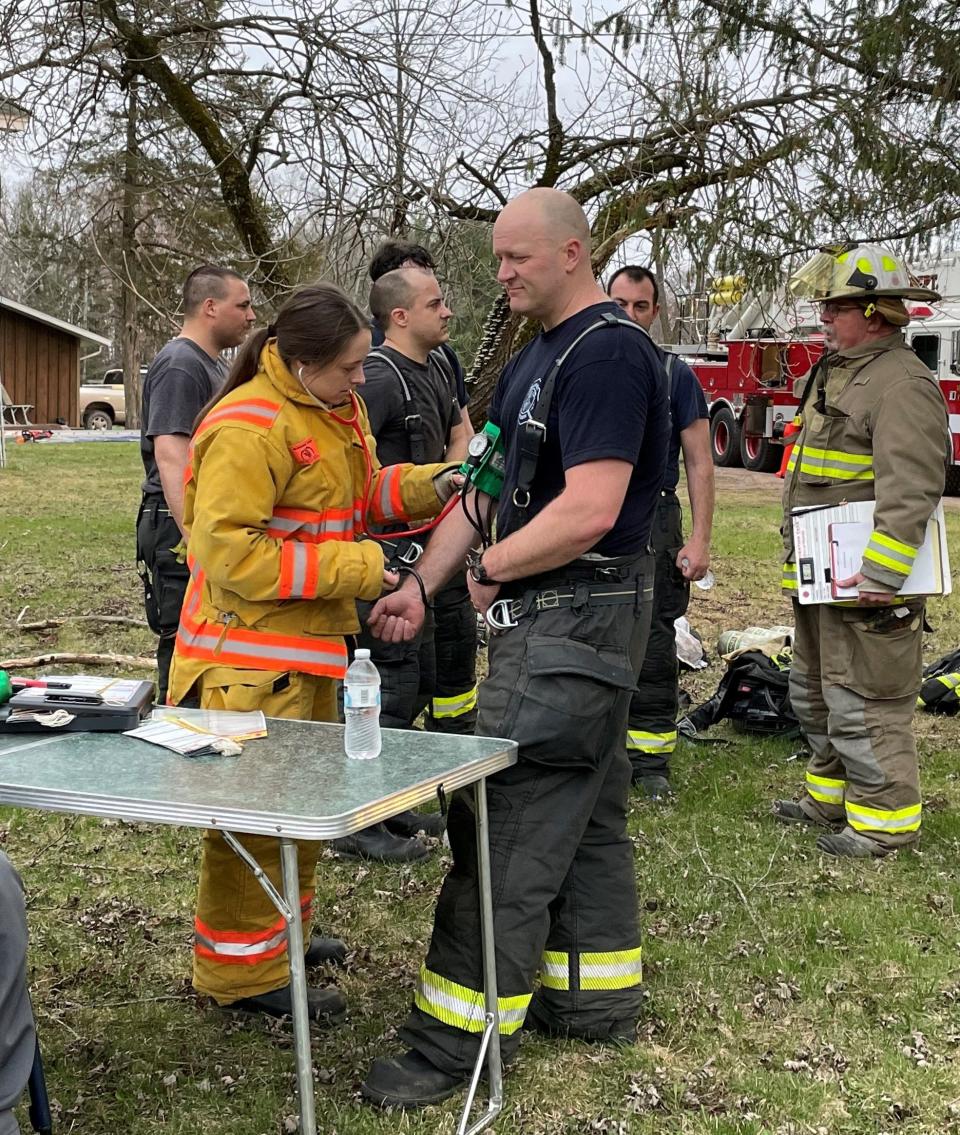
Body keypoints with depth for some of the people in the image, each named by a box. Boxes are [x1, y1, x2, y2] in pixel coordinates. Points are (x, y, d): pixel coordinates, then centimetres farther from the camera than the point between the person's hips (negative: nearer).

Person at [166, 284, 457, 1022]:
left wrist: (424, 487, 0)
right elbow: (228, 553, -26)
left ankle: (282, 933, 39)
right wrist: (352, 568, -25)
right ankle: (240, 969, 12)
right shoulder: (248, 428, -23)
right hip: (252, 653, -10)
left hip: (312, 642, 10)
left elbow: (357, 493, 20)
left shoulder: (337, 408, 7)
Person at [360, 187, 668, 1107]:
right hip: (548, 619, 10)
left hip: (577, 620, -10)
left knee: (506, 829, -7)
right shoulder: (535, 359, 15)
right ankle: (595, 997, 28)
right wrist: (421, 586, 9)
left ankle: (458, 1038, 0)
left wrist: (490, 569, -11)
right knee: (583, 818, 16)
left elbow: (589, 512, -25)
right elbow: (484, 486, 16)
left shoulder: (609, 353, -17)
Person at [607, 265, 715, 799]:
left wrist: (700, 541, -7)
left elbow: (699, 464, 1)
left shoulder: (675, 375, 3)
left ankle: (650, 761, 9)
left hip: (653, 523, -2)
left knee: (653, 649, 0)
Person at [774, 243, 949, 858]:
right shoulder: (836, 373, 16)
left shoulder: (903, 384, -17)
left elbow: (910, 491, -27)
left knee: (863, 703, -4)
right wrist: (797, 555, 24)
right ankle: (831, 795, 36)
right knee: (817, 693, 21)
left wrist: (881, 576, -31)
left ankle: (886, 818, 7)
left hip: (864, 582, -11)